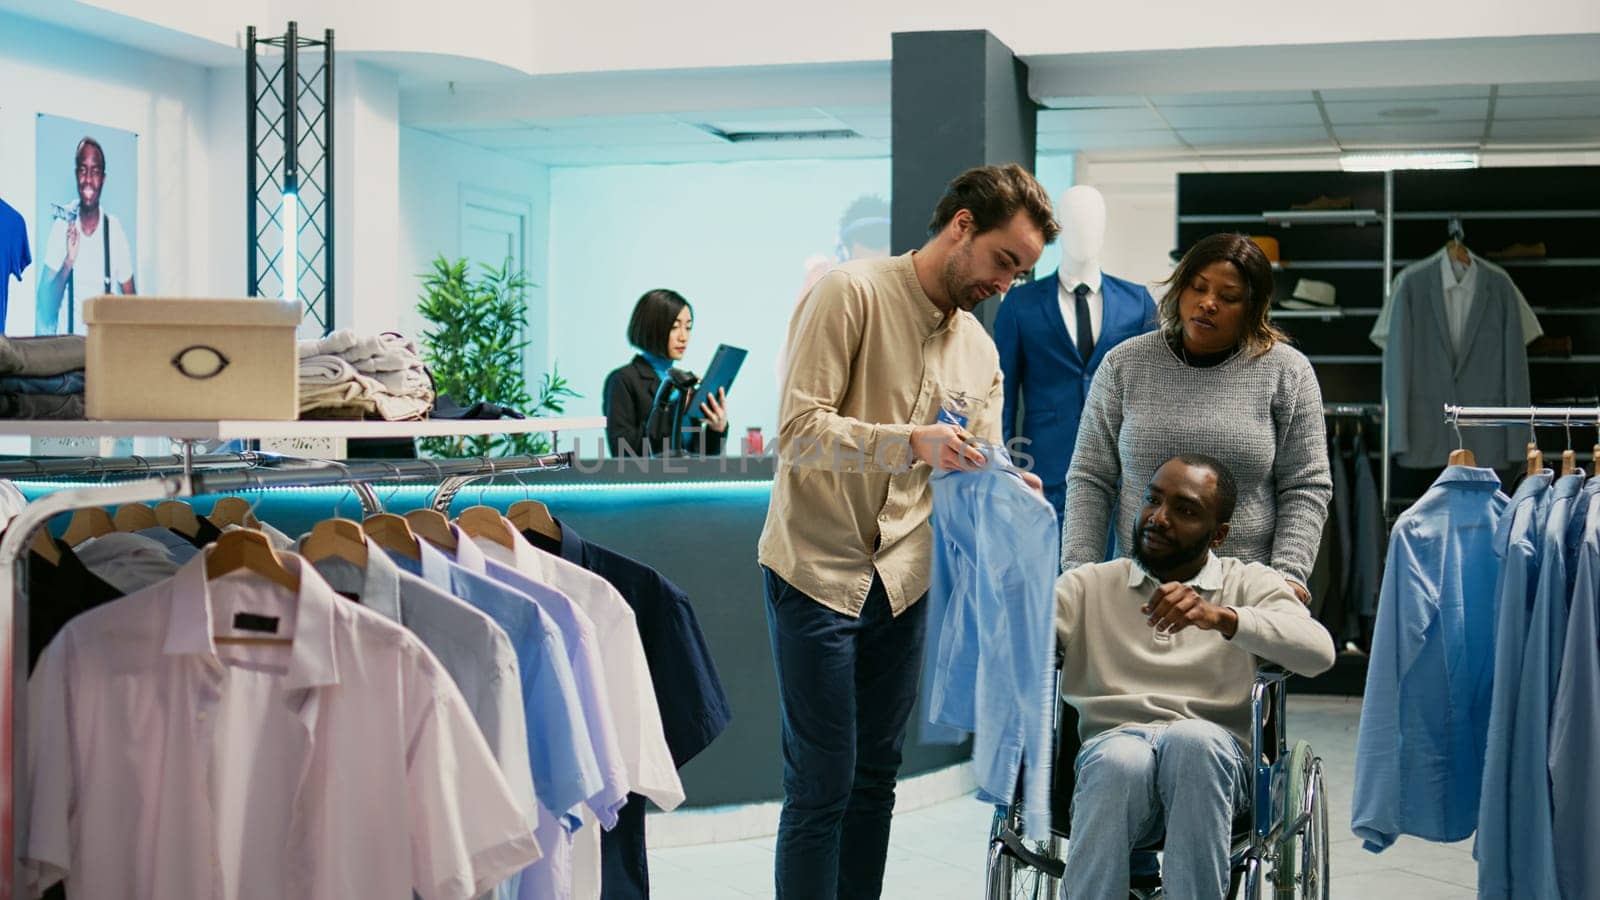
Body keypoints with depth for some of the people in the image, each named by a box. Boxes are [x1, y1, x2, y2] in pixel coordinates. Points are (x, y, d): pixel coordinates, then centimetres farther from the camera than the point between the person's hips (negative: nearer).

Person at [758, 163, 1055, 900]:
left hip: (902, 581, 7)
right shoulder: (852, 293, -11)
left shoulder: (980, 352, 11)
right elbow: (799, 430, -18)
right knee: (821, 786, -3)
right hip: (819, 571, -7)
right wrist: (912, 443, -29)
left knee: (875, 779, 13)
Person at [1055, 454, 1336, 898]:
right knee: (1122, 759, -35)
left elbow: (1319, 652, -5)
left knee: (1192, 739, -35)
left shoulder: (1250, 583, 16)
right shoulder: (1089, 584, 20)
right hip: (1112, 747, 0)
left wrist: (1220, 617, -20)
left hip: (1210, 753, 0)